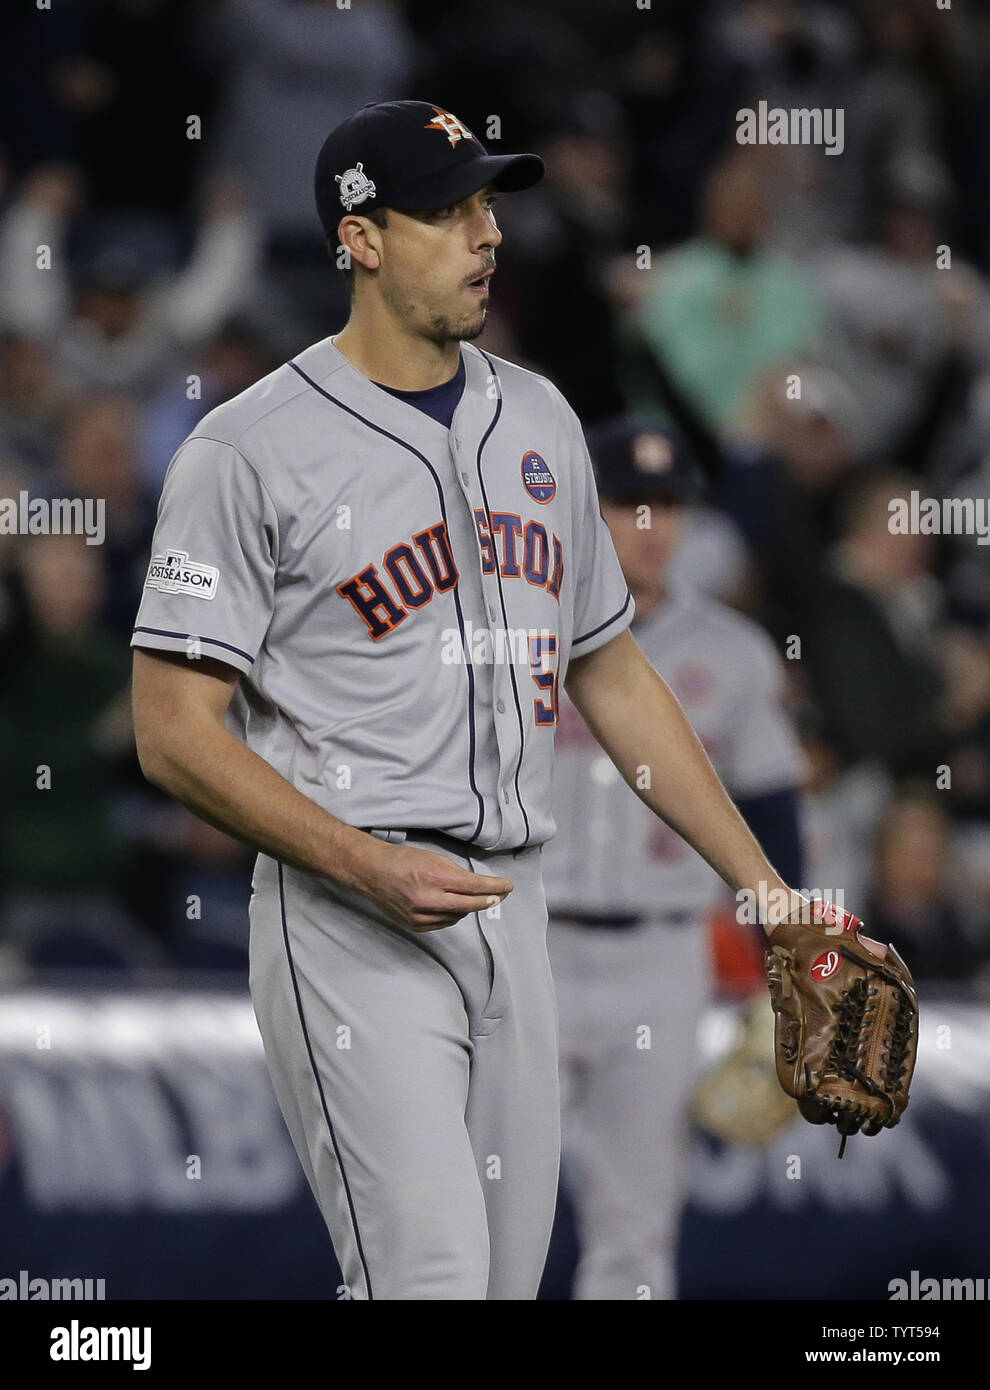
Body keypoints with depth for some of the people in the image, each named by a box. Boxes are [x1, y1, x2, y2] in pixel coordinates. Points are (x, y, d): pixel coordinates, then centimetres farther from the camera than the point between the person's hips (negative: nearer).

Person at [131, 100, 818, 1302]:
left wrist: (762, 887, 17)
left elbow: (611, 674, 22)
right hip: (352, 923, -7)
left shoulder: (539, 422, 14)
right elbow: (176, 734, -11)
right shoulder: (250, 450, -8)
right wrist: (368, 869, -22)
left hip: (512, 910, 7)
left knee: (509, 1277, 7)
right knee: (427, 1274, -18)